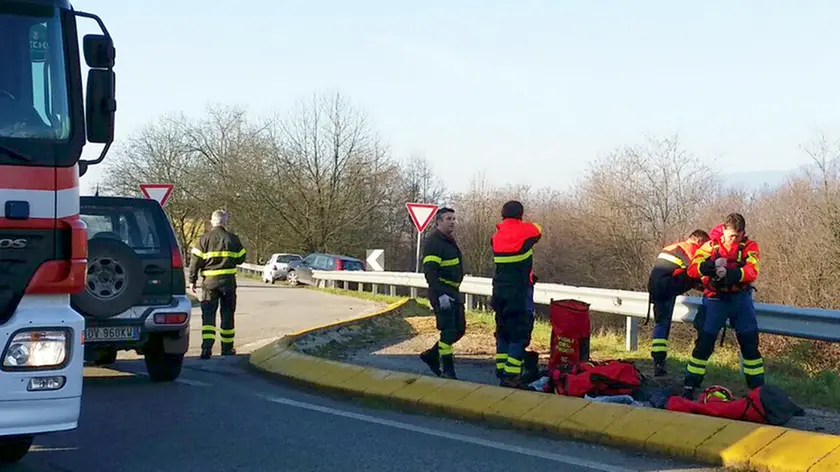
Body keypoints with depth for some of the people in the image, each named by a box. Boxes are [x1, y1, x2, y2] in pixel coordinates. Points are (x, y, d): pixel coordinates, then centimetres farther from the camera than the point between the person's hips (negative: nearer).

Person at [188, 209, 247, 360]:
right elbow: (241, 258, 9)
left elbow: (195, 261, -4)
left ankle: (207, 347, -16)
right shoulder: (233, 239, 2)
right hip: (228, 280, 1)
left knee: (208, 315, -1)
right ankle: (227, 348, 17)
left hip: (210, 281, -1)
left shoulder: (204, 239, -2)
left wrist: (192, 280, 2)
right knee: (227, 314, 11)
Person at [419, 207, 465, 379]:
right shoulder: (433, 242, -13)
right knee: (448, 331, -10)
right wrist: (441, 294, -29)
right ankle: (448, 371, -3)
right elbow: (429, 271, -22)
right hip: (441, 294, -10)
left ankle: (431, 355, 25)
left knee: (460, 329, 12)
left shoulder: (450, 241, 18)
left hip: (453, 293, 10)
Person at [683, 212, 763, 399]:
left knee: (750, 343, 4)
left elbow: (752, 272, -18)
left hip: (740, 298, 1)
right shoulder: (711, 246, 0)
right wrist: (708, 267, -31)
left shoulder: (749, 247, -1)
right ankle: (690, 384, 3)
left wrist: (732, 274, -34)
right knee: (704, 341, -4)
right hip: (715, 299, -1)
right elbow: (692, 269, -12)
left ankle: (758, 387, 14)